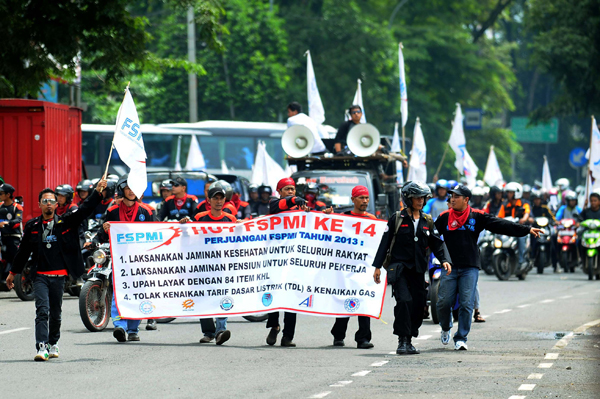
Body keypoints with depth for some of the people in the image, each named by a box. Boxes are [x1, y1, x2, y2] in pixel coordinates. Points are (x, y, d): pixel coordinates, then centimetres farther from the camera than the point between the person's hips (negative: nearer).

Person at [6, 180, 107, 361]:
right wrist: (13, 273, 21)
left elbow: (84, 210, -4)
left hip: (59, 276, 1)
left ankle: (53, 343, 30)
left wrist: (97, 192, -15)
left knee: (56, 313, 10)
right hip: (40, 276, -1)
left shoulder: (66, 222, 4)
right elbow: (23, 251, 16)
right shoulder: (32, 226, 7)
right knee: (42, 311, -14)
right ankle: (42, 348, -21)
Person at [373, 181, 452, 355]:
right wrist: (377, 266, -2)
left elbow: (437, 243, 11)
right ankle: (402, 340, -13)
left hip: (418, 269, 4)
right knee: (404, 301, -18)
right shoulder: (397, 219, 0)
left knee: (418, 305, 2)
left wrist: (445, 260, -6)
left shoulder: (427, 221, 12)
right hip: (399, 267, -4)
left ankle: (409, 341, 15)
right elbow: (385, 242, 1)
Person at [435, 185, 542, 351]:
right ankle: (446, 329, 28)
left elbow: (501, 225, 2)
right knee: (444, 302, -1)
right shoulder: (444, 217, 8)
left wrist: (527, 230, -3)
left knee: (466, 305, -6)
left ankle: (461, 338, 4)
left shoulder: (477, 217, 4)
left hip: (470, 268, -1)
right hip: (449, 267, 1)